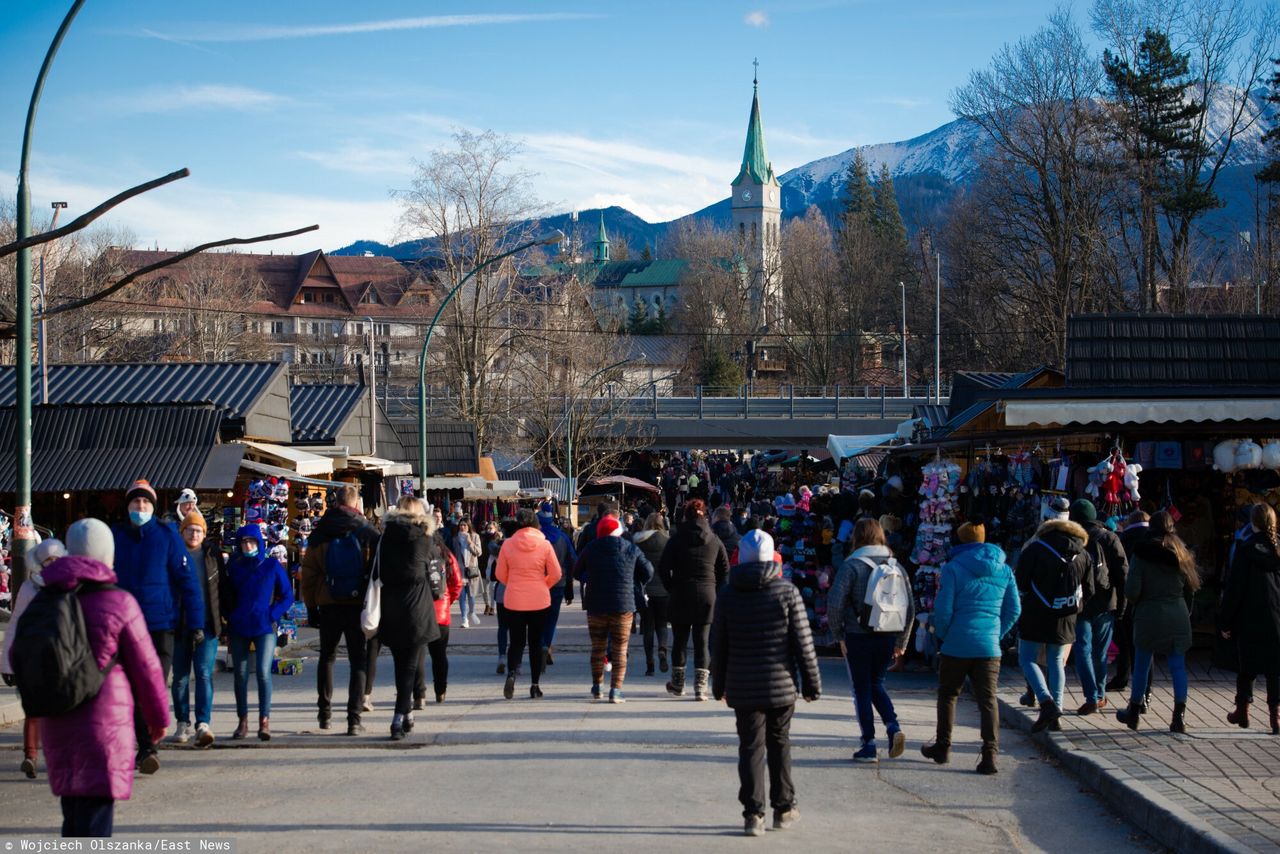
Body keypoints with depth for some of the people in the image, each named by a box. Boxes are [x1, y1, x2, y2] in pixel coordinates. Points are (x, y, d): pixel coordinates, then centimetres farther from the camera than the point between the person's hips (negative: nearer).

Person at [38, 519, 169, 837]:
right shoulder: (119, 602, -10)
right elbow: (146, 667, -5)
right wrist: (157, 717, 8)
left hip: (56, 725, 6)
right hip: (105, 723, -6)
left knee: (73, 815, 20)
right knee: (95, 817, -5)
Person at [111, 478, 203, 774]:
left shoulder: (167, 536, 0)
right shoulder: (115, 537, 5)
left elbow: (187, 580, -1)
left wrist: (195, 623, -5)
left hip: (161, 624, -3)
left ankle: (147, 749, -5)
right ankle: (146, 747, 13)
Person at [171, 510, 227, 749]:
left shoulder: (213, 554, 6)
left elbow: (223, 586, 11)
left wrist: (223, 618, 7)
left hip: (207, 625, -1)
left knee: (204, 674, -9)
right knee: (180, 676, 7)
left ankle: (203, 724, -14)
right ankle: (182, 723, 16)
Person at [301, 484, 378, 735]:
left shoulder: (320, 535, 0)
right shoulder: (368, 533, -4)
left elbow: (308, 571, 2)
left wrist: (311, 604, 9)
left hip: (328, 604, 2)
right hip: (358, 604, -2)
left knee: (327, 656, 21)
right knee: (359, 660, 3)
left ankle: (325, 710, 22)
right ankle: (354, 719, -4)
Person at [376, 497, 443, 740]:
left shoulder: (386, 535, 5)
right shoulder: (423, 536, -1)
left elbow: (378, 570, 4)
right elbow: (439, 561, 15)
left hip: (390, 604, 3)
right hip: (417, 604, -3)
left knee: (400, 663, 15)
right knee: (410, 664, -1)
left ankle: (406, 713, 22)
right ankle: (400, 717, -10)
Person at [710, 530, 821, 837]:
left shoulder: (727, 595, -1)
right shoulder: (787, 591, -5)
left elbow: (719, 646, 5)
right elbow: (803, 643, -5)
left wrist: (719, 685, 15)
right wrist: (812, 683, 2)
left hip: (742, 687, 0)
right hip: (781, 685, 0)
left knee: (751, 747, 3)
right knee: (779, 743, 15)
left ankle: (753, 813, -4)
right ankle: (784, 808, 21)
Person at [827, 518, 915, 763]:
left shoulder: (851, 566, -8)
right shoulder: (896, 567, 6)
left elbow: (835, 603, -15)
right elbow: (910, 608, 8)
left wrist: (838, 635, -2)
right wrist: (901, 641, 15)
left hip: (858, 637, -4)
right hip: (888, 638, 4)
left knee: (862, 690, 6)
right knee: (876, 684, 21)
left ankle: (869, 746, 6)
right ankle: (893, 727, 0)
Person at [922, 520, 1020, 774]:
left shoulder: (953, 568, -8)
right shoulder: (1004, 570, 6)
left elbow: (943, 610, -10)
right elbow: (1013, 610, 8)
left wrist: (942, 634, 8)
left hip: (957, 646, -3)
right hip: (989, 648, 3)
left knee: (948, 695, 15)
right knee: (988, 699, 3)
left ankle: (942, 747, 24)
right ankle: (990, 753, -9)